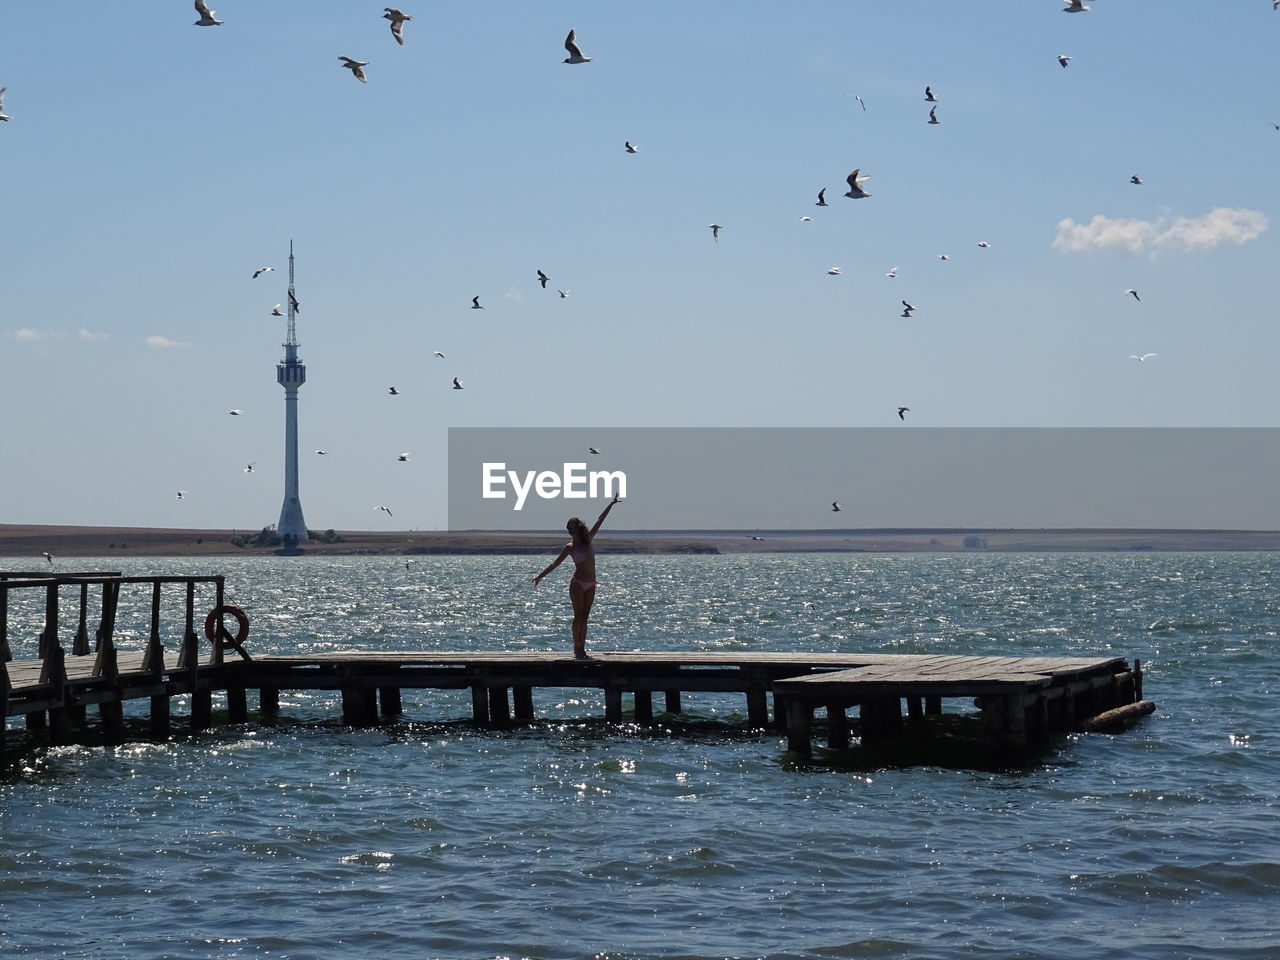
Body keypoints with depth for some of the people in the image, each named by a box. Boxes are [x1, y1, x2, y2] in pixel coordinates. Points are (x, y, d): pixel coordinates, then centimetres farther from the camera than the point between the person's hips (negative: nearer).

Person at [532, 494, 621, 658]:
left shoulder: (589, 539, 4)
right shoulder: (570, 547, -4)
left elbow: (599, 521, 8)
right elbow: (555, 563, 0)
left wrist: (611, 504, 11)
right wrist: (540, 576, -3)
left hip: (590, 585, 4)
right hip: (577, 583, -4)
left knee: (585, 617, 5)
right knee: (578, 616, -5)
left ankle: (582, 648, 6)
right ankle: (577, 648, -2)